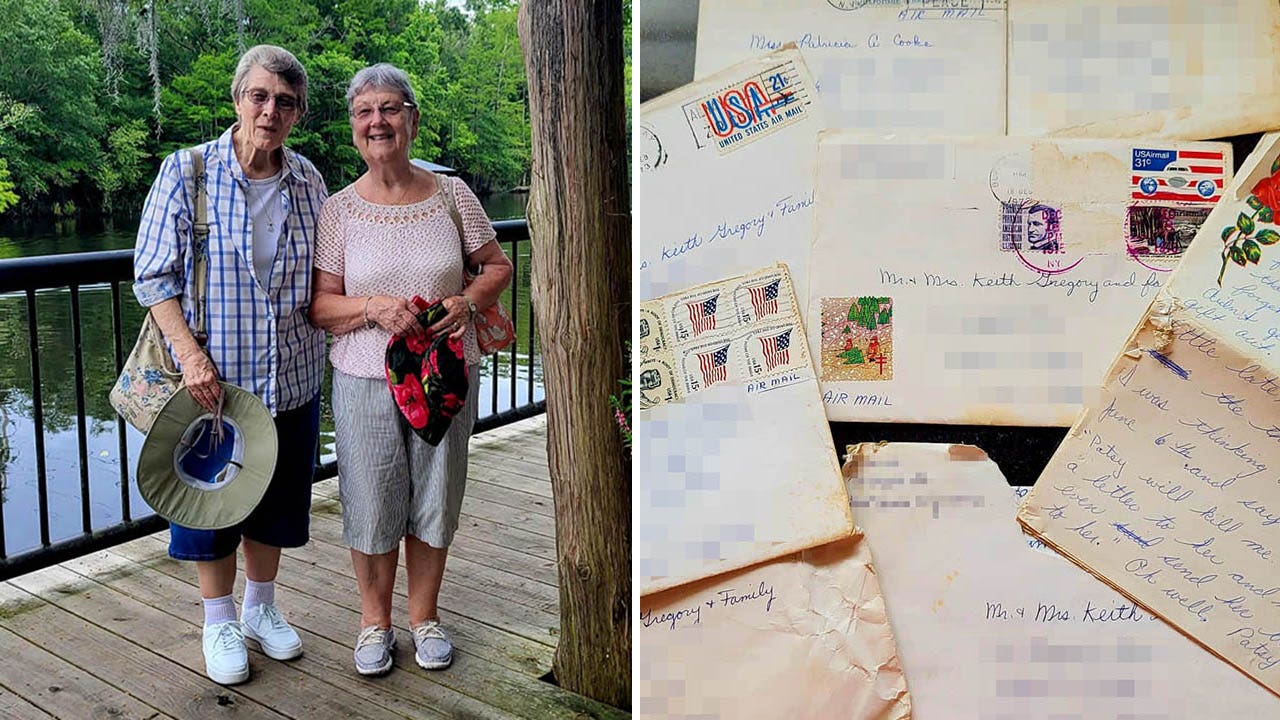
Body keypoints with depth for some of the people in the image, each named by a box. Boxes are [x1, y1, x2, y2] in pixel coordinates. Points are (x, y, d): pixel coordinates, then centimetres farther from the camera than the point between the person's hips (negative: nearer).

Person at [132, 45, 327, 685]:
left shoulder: (308, 181, 2)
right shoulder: (187, 172, -9)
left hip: (292, 379, 3)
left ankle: (260, 608, 37)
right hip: (211, 378, -3)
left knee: (276, 498, 15)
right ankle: (219, 623, 31)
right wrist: (190, 353, -18)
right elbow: (154, 275, -8)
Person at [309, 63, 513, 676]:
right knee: (372, 503, 7)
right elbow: (319, 305, -1)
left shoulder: (452, 194, 1)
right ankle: (374, 619, 29)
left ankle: (424, 615, 31)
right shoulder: (338, 210, -1)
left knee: (435, 498, 11)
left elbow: (497, 264, 10)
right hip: (366, 378, -1)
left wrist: (467, 302, -10)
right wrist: (374, 307, -20)